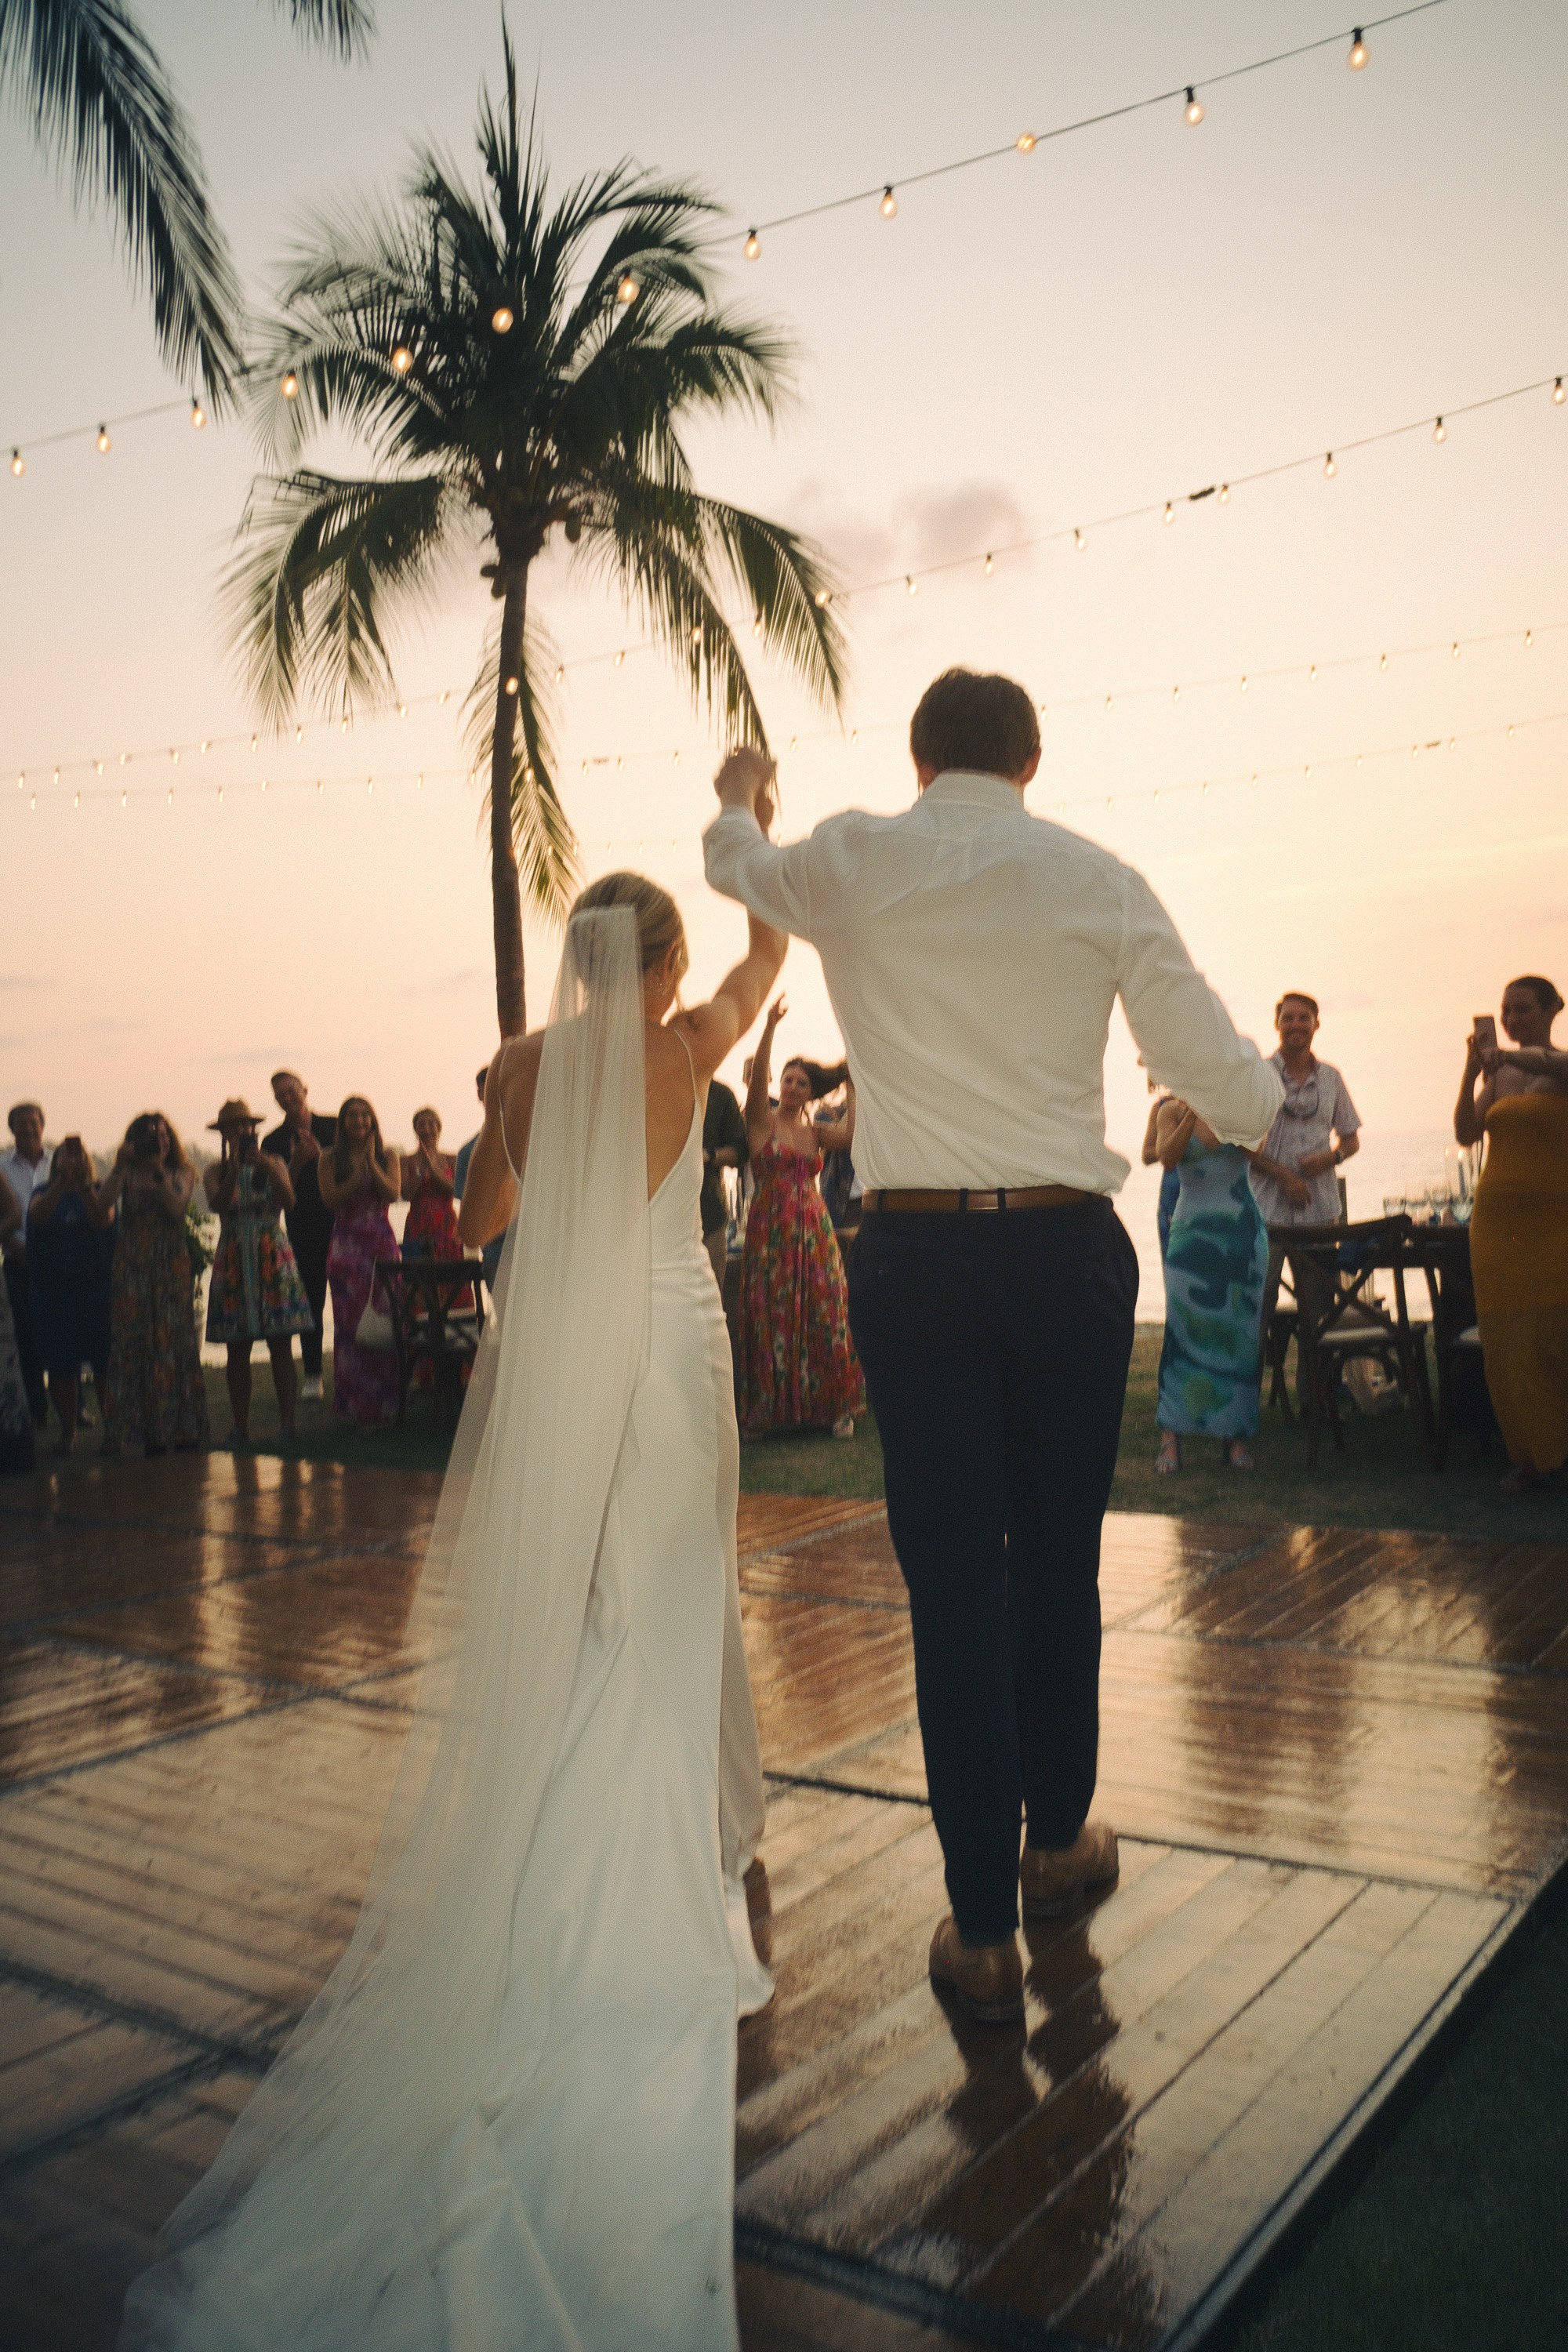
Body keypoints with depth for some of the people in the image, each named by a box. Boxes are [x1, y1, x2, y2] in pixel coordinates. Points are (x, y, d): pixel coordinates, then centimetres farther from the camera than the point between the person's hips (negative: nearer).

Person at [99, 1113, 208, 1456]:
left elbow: (177, 1207, -8)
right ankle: (150, 1431, 3)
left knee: (173, 1341, -4)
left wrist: (159, 1172, -15)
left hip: (172, 1264, 0)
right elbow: (103, 1203, -8)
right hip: (132, 1266, 1)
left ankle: (183, 1430, 0)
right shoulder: (127, 1174, 8)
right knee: (134, 1343, -3)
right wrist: (119, 1167, -15)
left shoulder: (182, 1173, 10)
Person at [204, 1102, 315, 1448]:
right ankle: (240, 1425, 6)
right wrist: (234, 1168, -20)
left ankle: (287, 1421, -3)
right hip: (234, 1260, 1)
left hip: (273, 1256, -1)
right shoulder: (216, 1173, 9)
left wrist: (268, 1170, -21)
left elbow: (289, 1202, -9)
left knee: (280, 1344, -5)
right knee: (237, 1348, 0)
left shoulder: (272, 1165, 8)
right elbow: (217, 1204, -11)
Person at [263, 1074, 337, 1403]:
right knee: (311, 1299, 0)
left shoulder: (334, 1128, 7)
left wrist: (319, 1154, -14)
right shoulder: (274, 1142, 8)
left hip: (340, 1220, -1)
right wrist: (296, 1162, -14)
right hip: (302, 1228, 1)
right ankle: (312, 1374, 5)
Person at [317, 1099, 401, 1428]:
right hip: (347, 1244, -1)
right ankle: (357, 1404, 2)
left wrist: (372, 1163, -11)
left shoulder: (387, 1155, 9)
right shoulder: (330, 1159, 7)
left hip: (382, 1243, 1)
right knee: (349, 1320, -3)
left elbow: (393, 1193, -4)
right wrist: (359, 1173, -11)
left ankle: (387, 1401, 6)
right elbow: (330, 1198, -5)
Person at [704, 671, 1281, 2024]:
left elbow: (737, 865, 25)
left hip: (914, 1255, 0)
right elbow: (1225, 1085, 0)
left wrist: (738, 800, 48)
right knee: (1060, 1560, 16)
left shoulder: (851, 866, 1)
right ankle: (1061, 1837, 35)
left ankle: (985, 1931, 10)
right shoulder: (1099, 883, 0)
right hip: (1069, 1250, 1)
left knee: (952, 1577, 3)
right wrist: (1293, 1121, 23)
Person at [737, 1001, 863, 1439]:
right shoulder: (762, 1121, 3)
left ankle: (832, 1405, 9)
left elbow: (851, 1133, -7)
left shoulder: (815, 1132, 13)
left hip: (814, 1234, 3)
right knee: (773, 1319, 0)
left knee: (824, 1319, 1)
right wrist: (770, 1025, -24)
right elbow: (757, 1073, -14)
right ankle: (770, 1408, 8)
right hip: (770, 1233, -3)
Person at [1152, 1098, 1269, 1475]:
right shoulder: (1173, 1111, 1)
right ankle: (1171, 1435, -5)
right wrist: (1192, 1114, -24)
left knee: (1240, 1333, 2)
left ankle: (1235, 1434, 8)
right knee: (1184, 1329, -7)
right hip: (1192, 1233, -1)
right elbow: (1167, 1158, -15)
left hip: (1243, 1234, 1)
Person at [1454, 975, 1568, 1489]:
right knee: (1507, 1337, 0)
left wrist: (1504, 1056, -44)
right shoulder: (1497, 1076, 14)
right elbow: (1466, 1133, 1)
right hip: (1499, 1216, 4)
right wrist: (1471, 1071, -11)